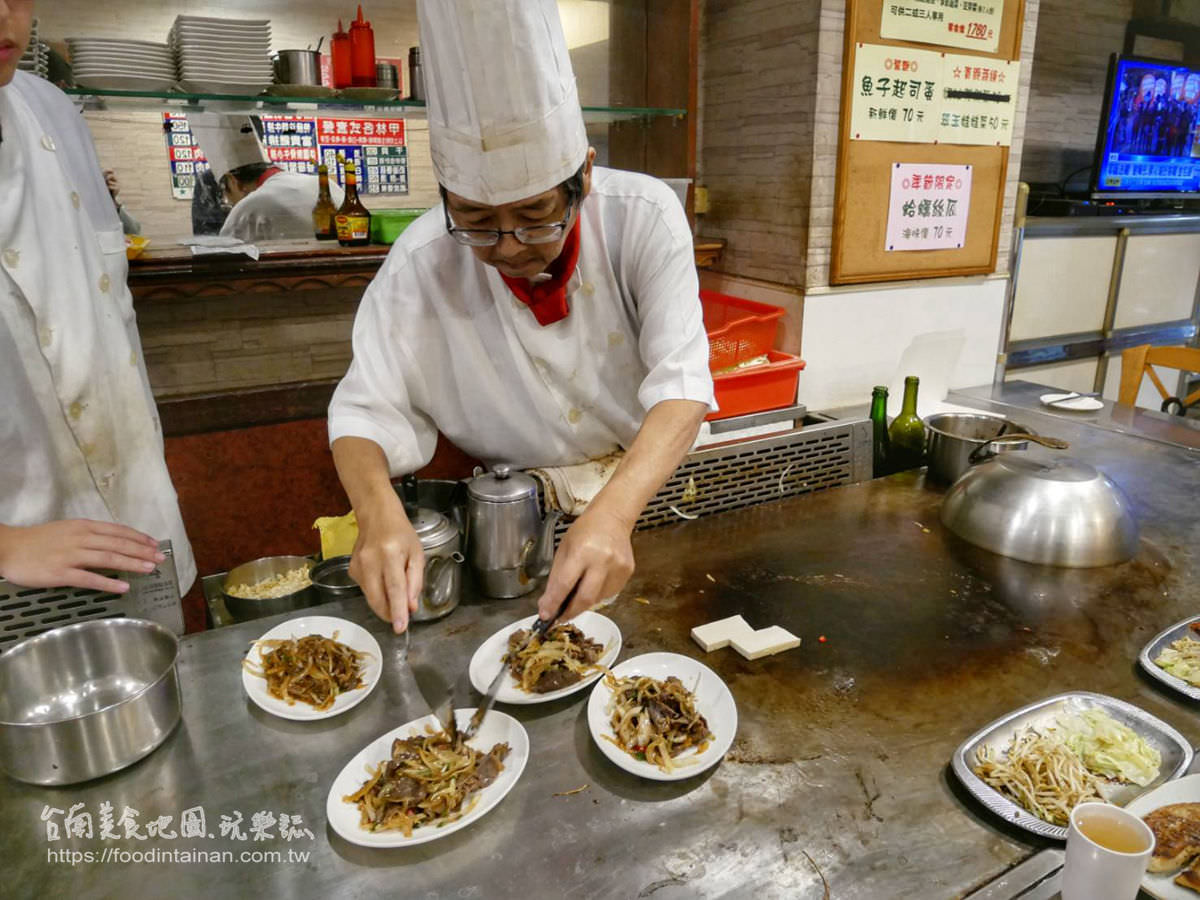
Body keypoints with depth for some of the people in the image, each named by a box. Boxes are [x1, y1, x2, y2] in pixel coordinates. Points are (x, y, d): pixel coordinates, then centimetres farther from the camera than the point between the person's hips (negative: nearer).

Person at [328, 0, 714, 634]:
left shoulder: (644, 217, -18)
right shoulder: (421, 266, -18)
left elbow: (681, 385, -25)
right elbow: (368, 410, -13)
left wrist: (613, 516, -43)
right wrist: (379, 515, -36)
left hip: (646, 488, 1)